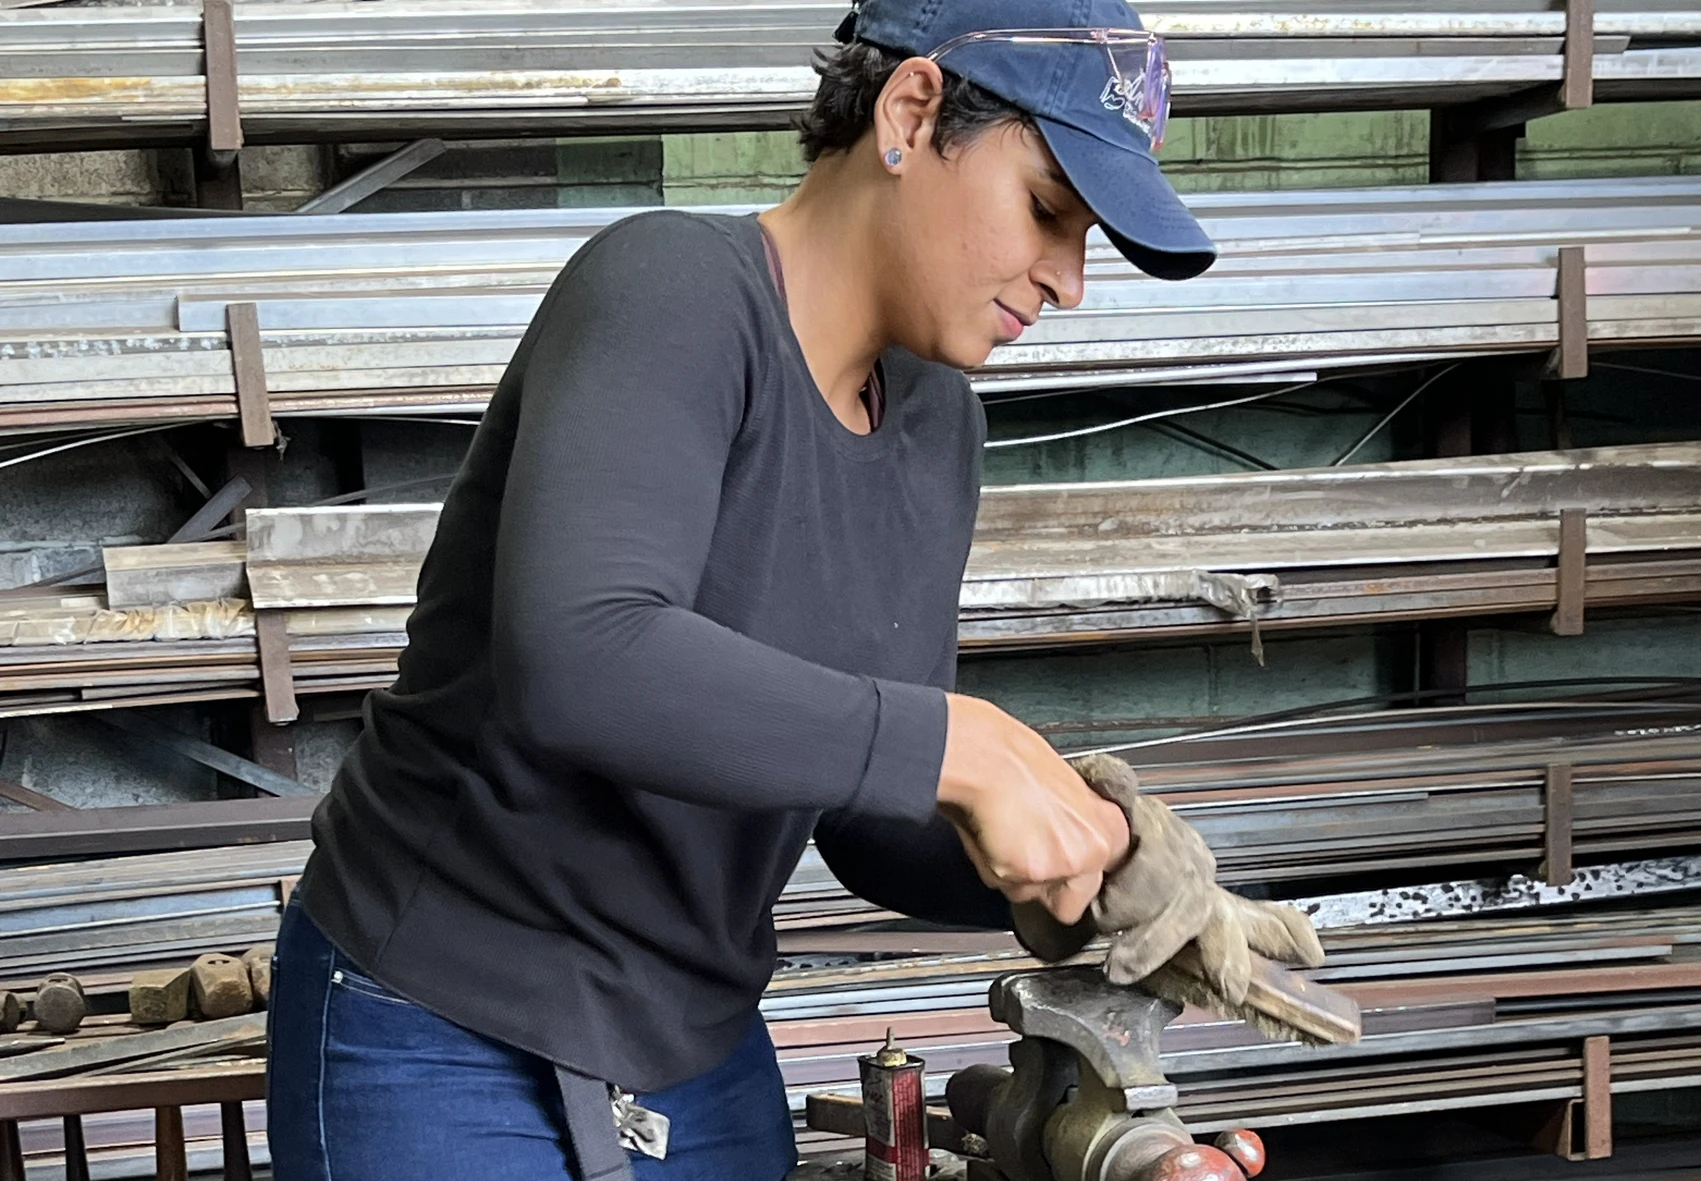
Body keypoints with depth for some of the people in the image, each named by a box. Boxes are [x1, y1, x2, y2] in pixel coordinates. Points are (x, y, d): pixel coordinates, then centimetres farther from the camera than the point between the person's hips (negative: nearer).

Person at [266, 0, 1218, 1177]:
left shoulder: (936, 424, 1)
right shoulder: (671, 288, -21)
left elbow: (872, 821, 5)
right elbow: (573, 663, -37)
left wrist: (1081, 870, -12)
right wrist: (959, 744, -34)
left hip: (701, 1050, 7)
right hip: (447, 1051, -7)